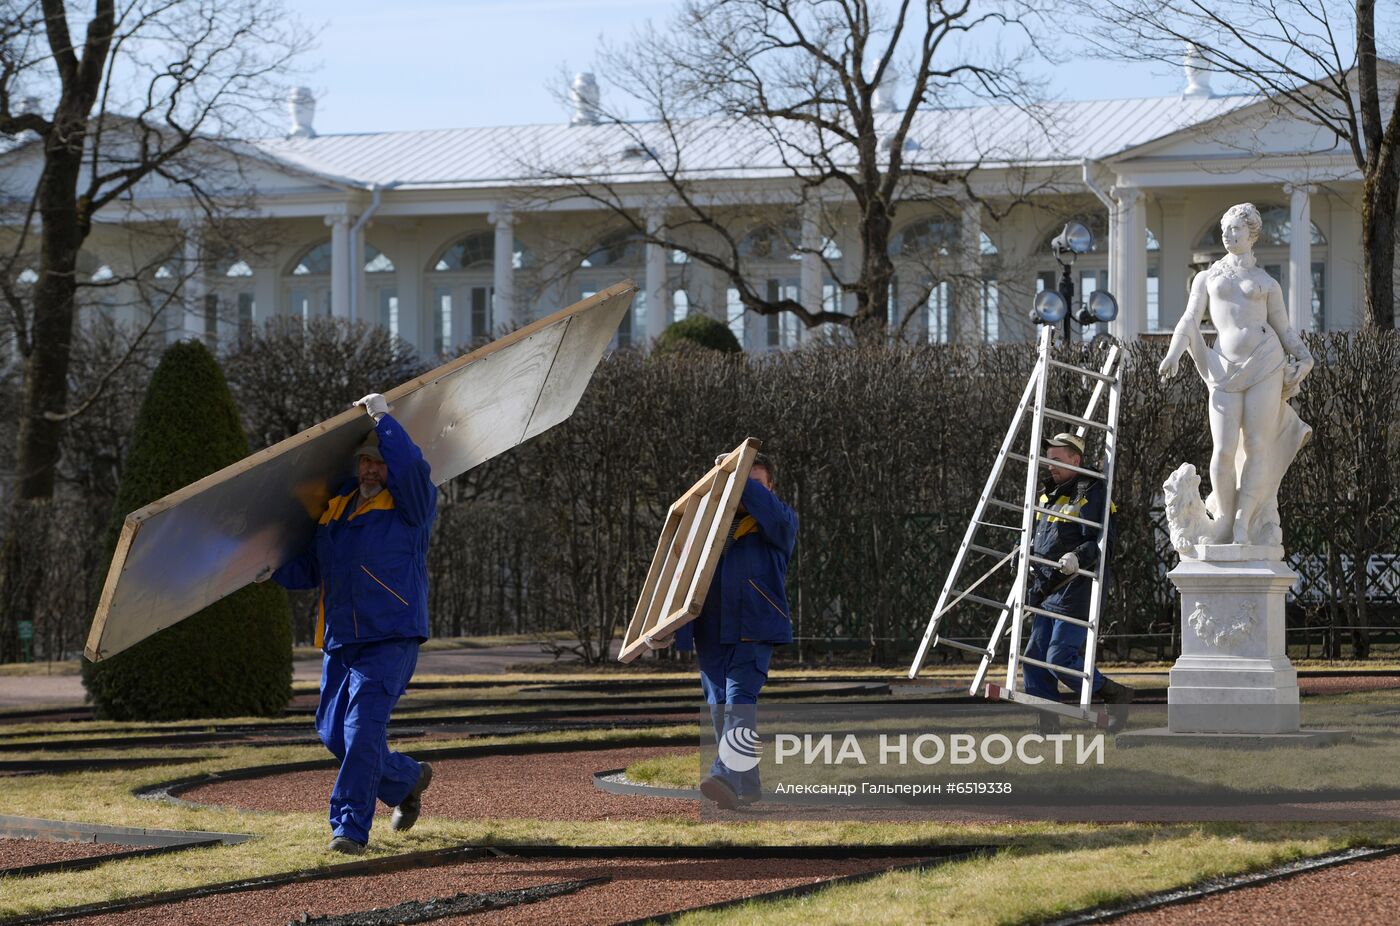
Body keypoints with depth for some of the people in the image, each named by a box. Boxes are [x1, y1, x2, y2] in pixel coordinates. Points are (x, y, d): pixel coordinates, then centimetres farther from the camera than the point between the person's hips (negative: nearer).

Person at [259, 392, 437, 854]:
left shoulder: (410, 505, -3)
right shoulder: (335, 509, 15)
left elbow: (410, 465, -24)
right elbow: (310, 570, 21)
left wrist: (382, 417, -13)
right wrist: (272, 571, 4)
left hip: (391, 638, -7)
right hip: (340, 640, 7)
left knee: (363, 726, -17)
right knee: (334, 732, 10)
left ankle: (350, 827, -15)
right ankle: (407, 779, 34)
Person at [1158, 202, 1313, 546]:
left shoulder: (1267, 283, 15)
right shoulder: (1207, 279, 18)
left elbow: (1283, 329, 16)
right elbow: (1190, 321, 9)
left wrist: (1304, 358, -1)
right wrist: (1174, 354, -6)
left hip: (1264, 363, 0)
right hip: (1227, 369, 0)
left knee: (1257, 446, -9)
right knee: (1223, 451, -10)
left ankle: (1243, 526, -6)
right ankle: (1223, 519, 7)